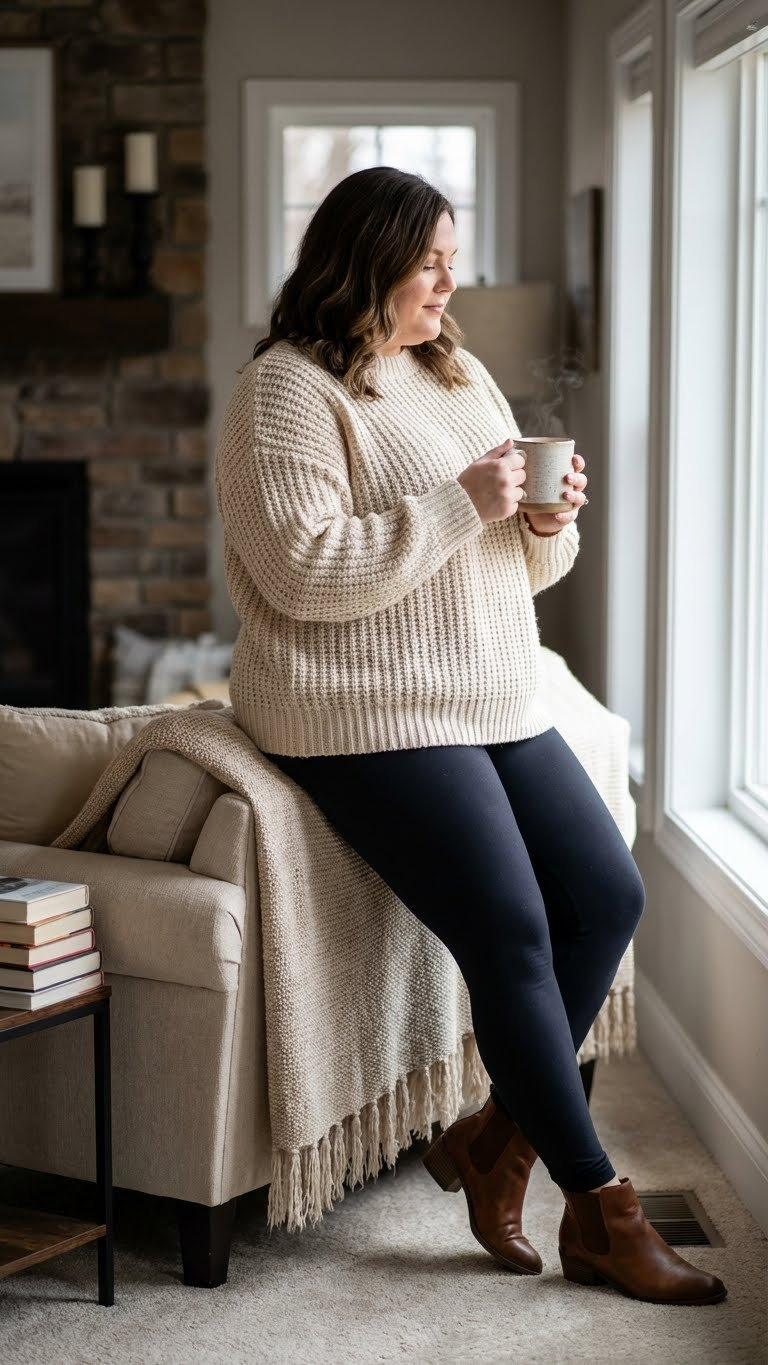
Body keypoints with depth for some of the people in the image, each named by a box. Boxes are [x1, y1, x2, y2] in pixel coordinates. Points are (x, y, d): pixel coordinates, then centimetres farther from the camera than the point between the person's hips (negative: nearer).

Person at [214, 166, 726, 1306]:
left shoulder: (461, 377, 17)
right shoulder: (287, 391, -8)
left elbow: (519, 565, 20)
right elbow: (303, 571, -20)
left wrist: (551, 520, -3)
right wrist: (458, 506, -20)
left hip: (498, 703, 8)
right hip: (368, 716, -8)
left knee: (609, 895, -2)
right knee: (510, 931, -15)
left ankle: (495, 1139, 11)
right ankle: (598, 1209, -3)